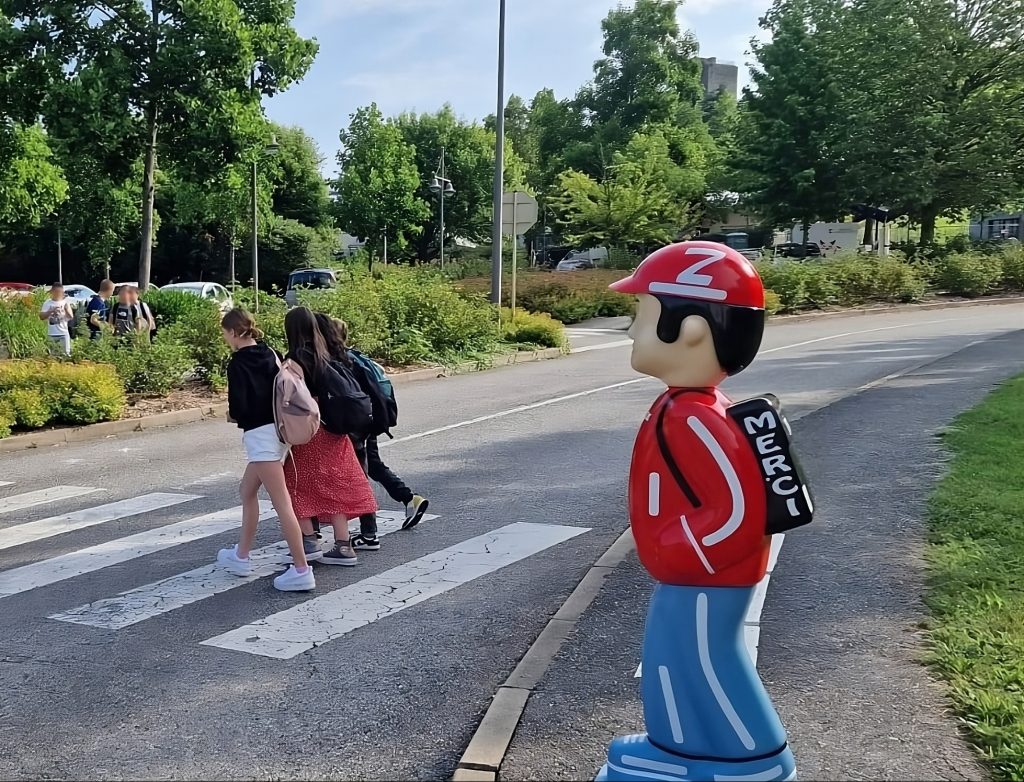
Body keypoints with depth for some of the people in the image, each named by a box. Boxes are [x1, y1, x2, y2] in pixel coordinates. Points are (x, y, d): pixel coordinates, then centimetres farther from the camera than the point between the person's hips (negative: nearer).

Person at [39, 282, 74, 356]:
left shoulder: (65, 302, 7)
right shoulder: (47, 303, 3)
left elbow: (71, 317, 2)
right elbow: (41, 317, -2)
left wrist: (66, 310, -17)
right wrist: (51, 311, -15)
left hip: (64, 333, 1)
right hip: (52, 334, -1)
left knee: (66, 353, 1)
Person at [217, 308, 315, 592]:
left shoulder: (238, 363, -12)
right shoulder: (269, 354, 10)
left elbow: (238, 406, -17)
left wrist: (233, 416, 4)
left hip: (260, 434, -9)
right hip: (277, 428, 9)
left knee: (281, 502, -9)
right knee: (247, 490, 23)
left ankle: (301, 570, -9)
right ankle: (241, 556, 33)